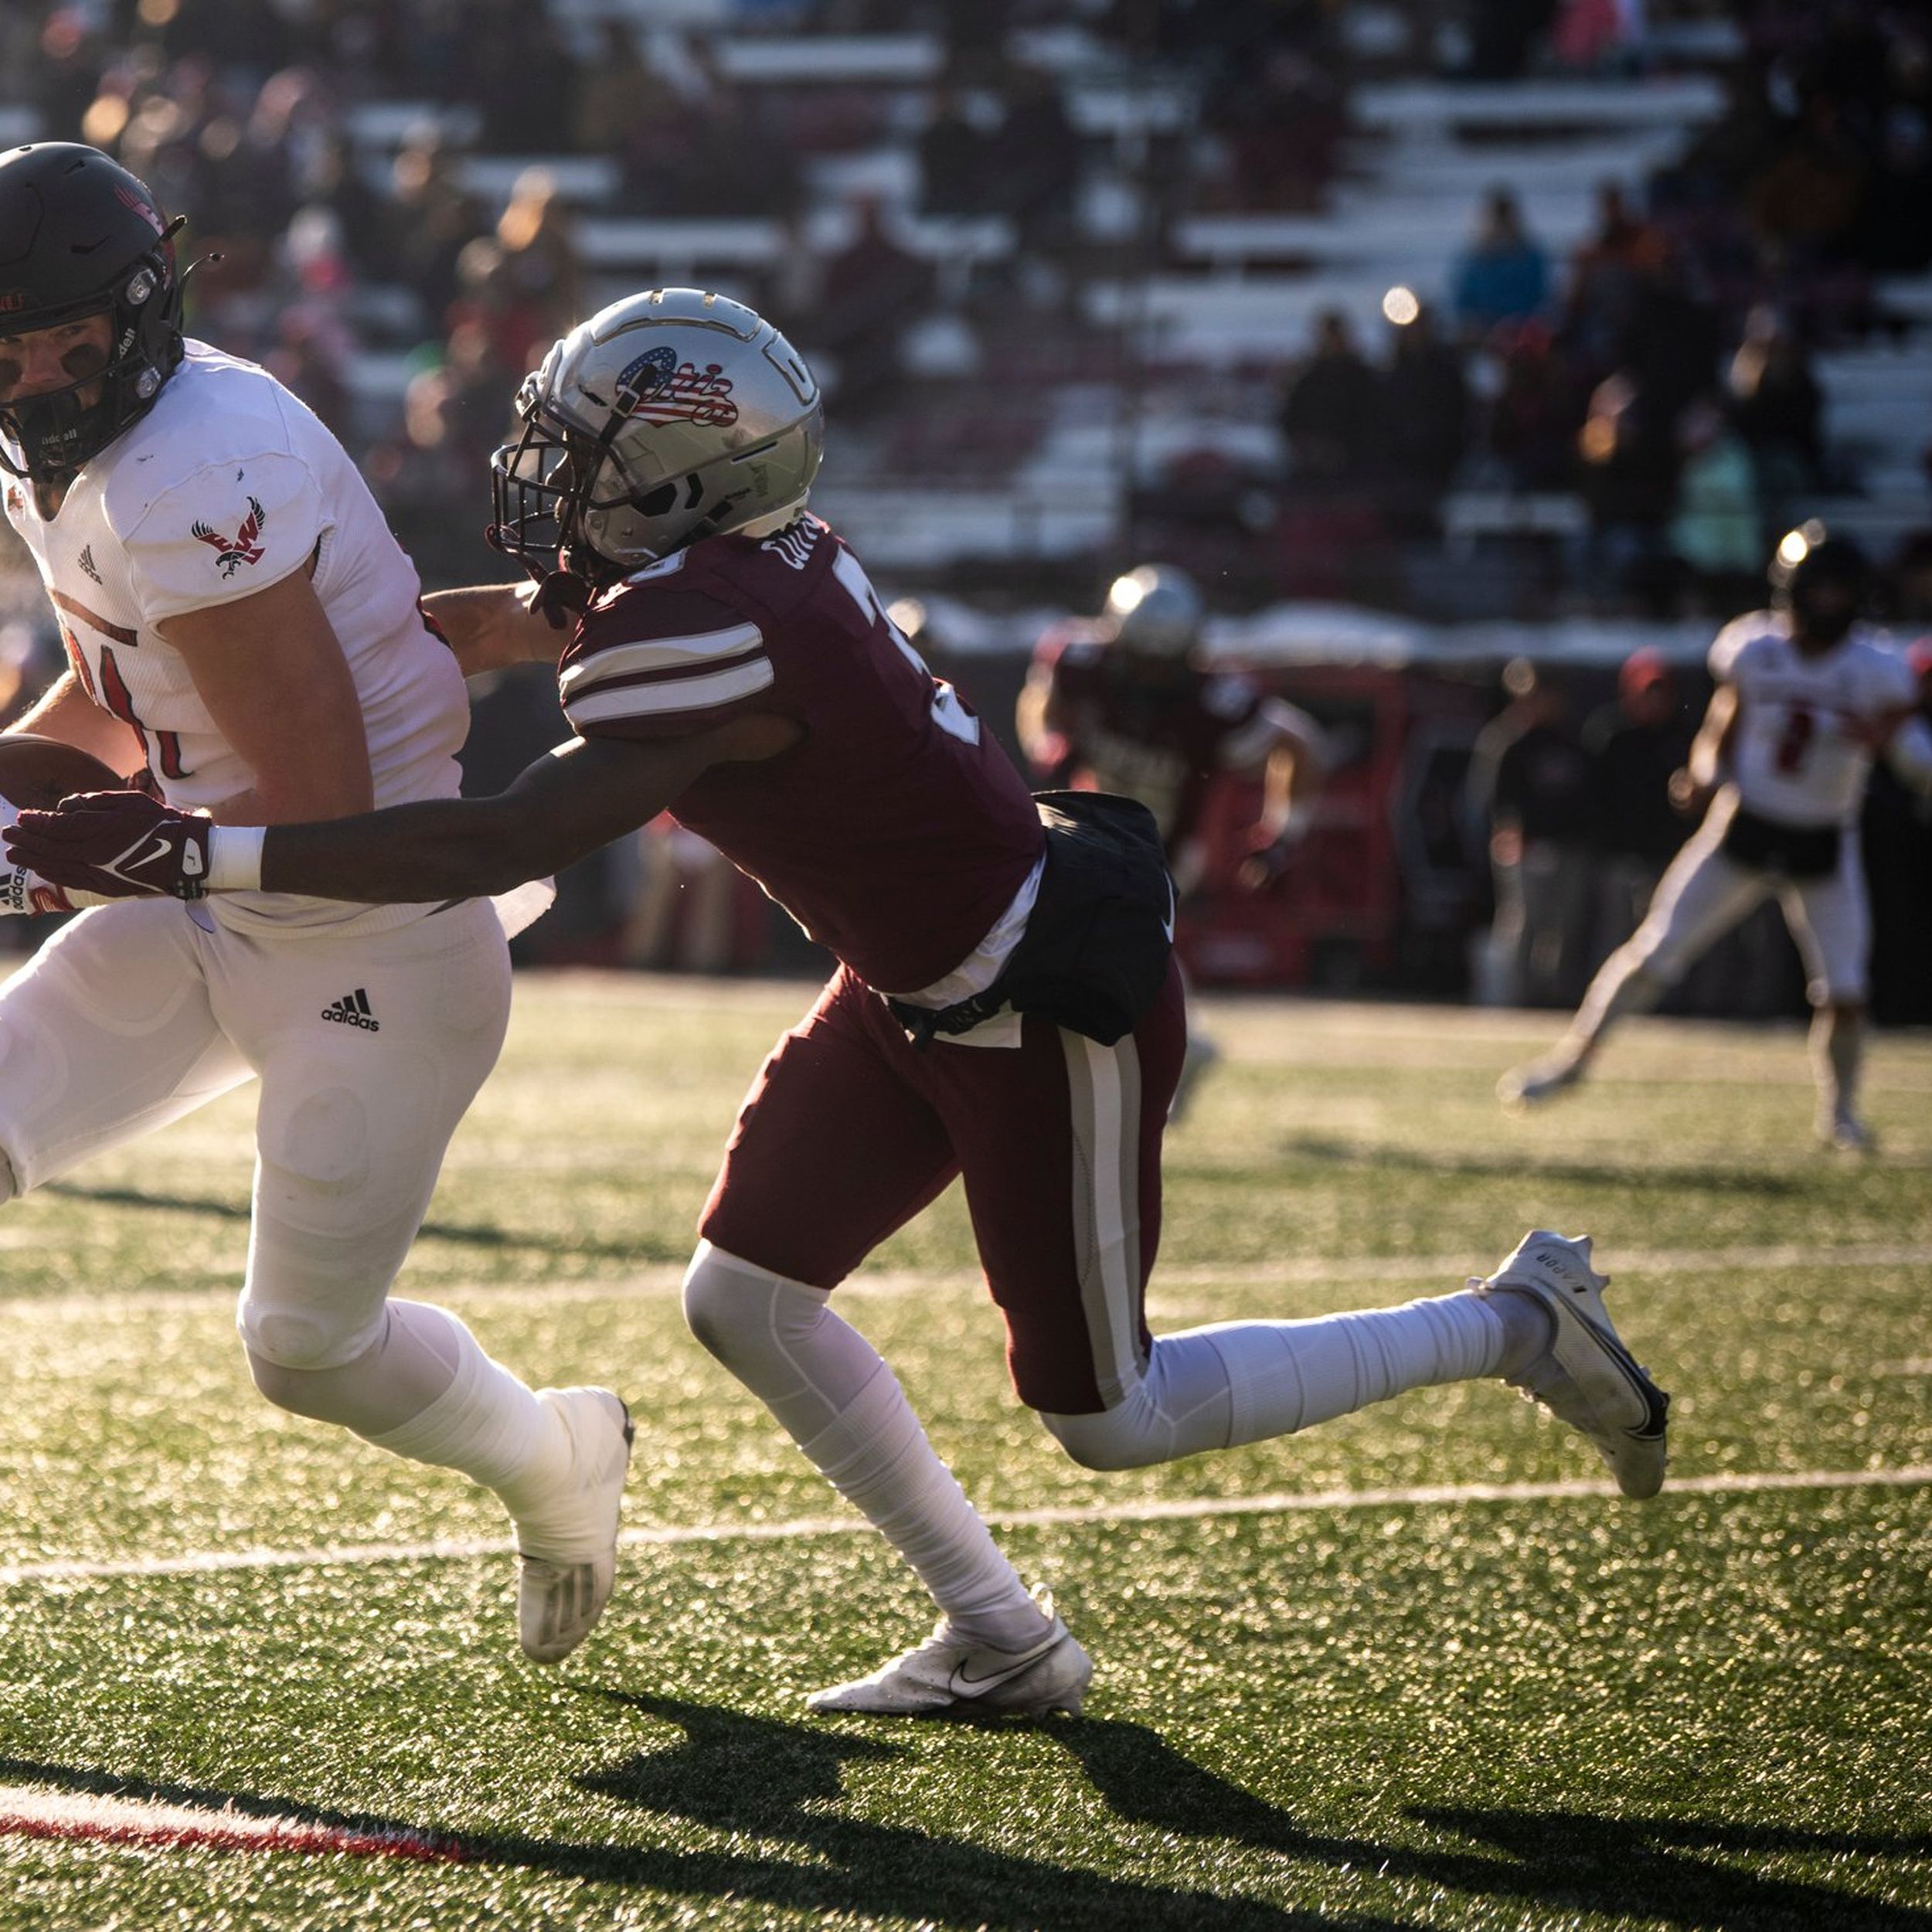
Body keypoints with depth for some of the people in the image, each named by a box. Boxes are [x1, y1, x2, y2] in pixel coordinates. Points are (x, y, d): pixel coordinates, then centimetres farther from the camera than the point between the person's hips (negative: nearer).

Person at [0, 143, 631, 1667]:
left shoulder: (186, 492, -28)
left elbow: (322, 809, -27)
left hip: (375, 945, -9)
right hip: (215, 919, 9)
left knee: (310, 1346, 3)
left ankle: (556, 1459, 32)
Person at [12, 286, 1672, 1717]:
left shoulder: (716, 636, -30)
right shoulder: (735, 558, -2)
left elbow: (498, 847, -34)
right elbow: (514, 624, 15)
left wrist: (193, 851, -32)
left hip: (1052, 1010, -9)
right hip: (919, 990, 9)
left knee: (1107, 1417, 4)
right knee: (749, 1296, 8)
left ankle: (1516, 1323, 17)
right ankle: (998, 1638, 19)